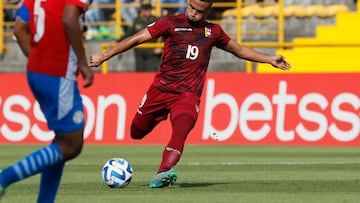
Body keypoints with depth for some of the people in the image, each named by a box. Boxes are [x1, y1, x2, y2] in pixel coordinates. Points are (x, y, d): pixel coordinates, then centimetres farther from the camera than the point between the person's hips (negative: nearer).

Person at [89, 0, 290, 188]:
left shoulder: (213, 31, 12)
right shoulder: (171, 23, 2)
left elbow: (239, 49, 26)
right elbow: (136, 39, 0)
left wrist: (269, 59, 21)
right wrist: (104, 56, -3)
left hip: (189, 94, 0)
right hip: (160, 88, 0)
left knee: (181, 130, -27)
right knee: (136, 133, 6)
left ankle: (163, 174, -40)